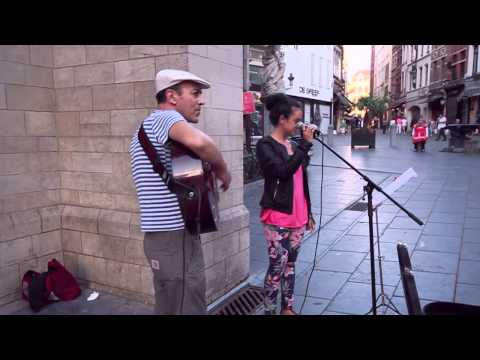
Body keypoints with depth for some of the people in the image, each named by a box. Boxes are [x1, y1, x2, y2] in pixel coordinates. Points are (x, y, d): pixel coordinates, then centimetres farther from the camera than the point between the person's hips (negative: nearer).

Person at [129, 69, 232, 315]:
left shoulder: (149, 125, 19)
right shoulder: (165, 117, -13)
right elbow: (198, 141, -36)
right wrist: (222, 169, -17)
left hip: (165, 235, 10)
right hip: (175, 238, -10)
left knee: (169, 306, 22)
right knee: (188, 308, 1)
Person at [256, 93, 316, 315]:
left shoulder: (294, 146, 12)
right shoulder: (265, 145, -8)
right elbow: (283, 171, -24)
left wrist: (308, 212, 18)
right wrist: (305, 144, -17)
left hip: (297, 215, 7)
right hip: (277, 217, -7)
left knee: (290, 264, 14)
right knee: (277, 265, -4)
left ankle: (288, 308, 26)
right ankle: (270, 310, 10)